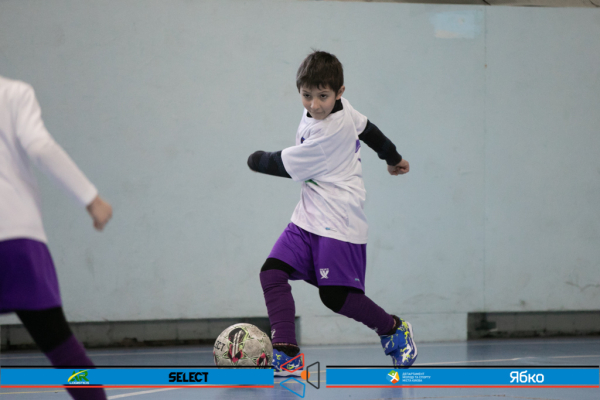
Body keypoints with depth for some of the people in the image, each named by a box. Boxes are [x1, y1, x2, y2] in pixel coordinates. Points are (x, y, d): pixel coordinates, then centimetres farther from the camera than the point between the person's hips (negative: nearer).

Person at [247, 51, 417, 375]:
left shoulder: (328, 132, -22)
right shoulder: (342, 108, 4)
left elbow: (286, 166, -14)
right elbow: (367, 127, 23)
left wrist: (256, 160, 6)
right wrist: (392, 157, 41)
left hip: (339, 223, -9)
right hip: (309, 218, 9)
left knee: (335, 295, -10)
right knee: (272, 273, -7)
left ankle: (394, 330, 16)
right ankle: (285, 354, -12)